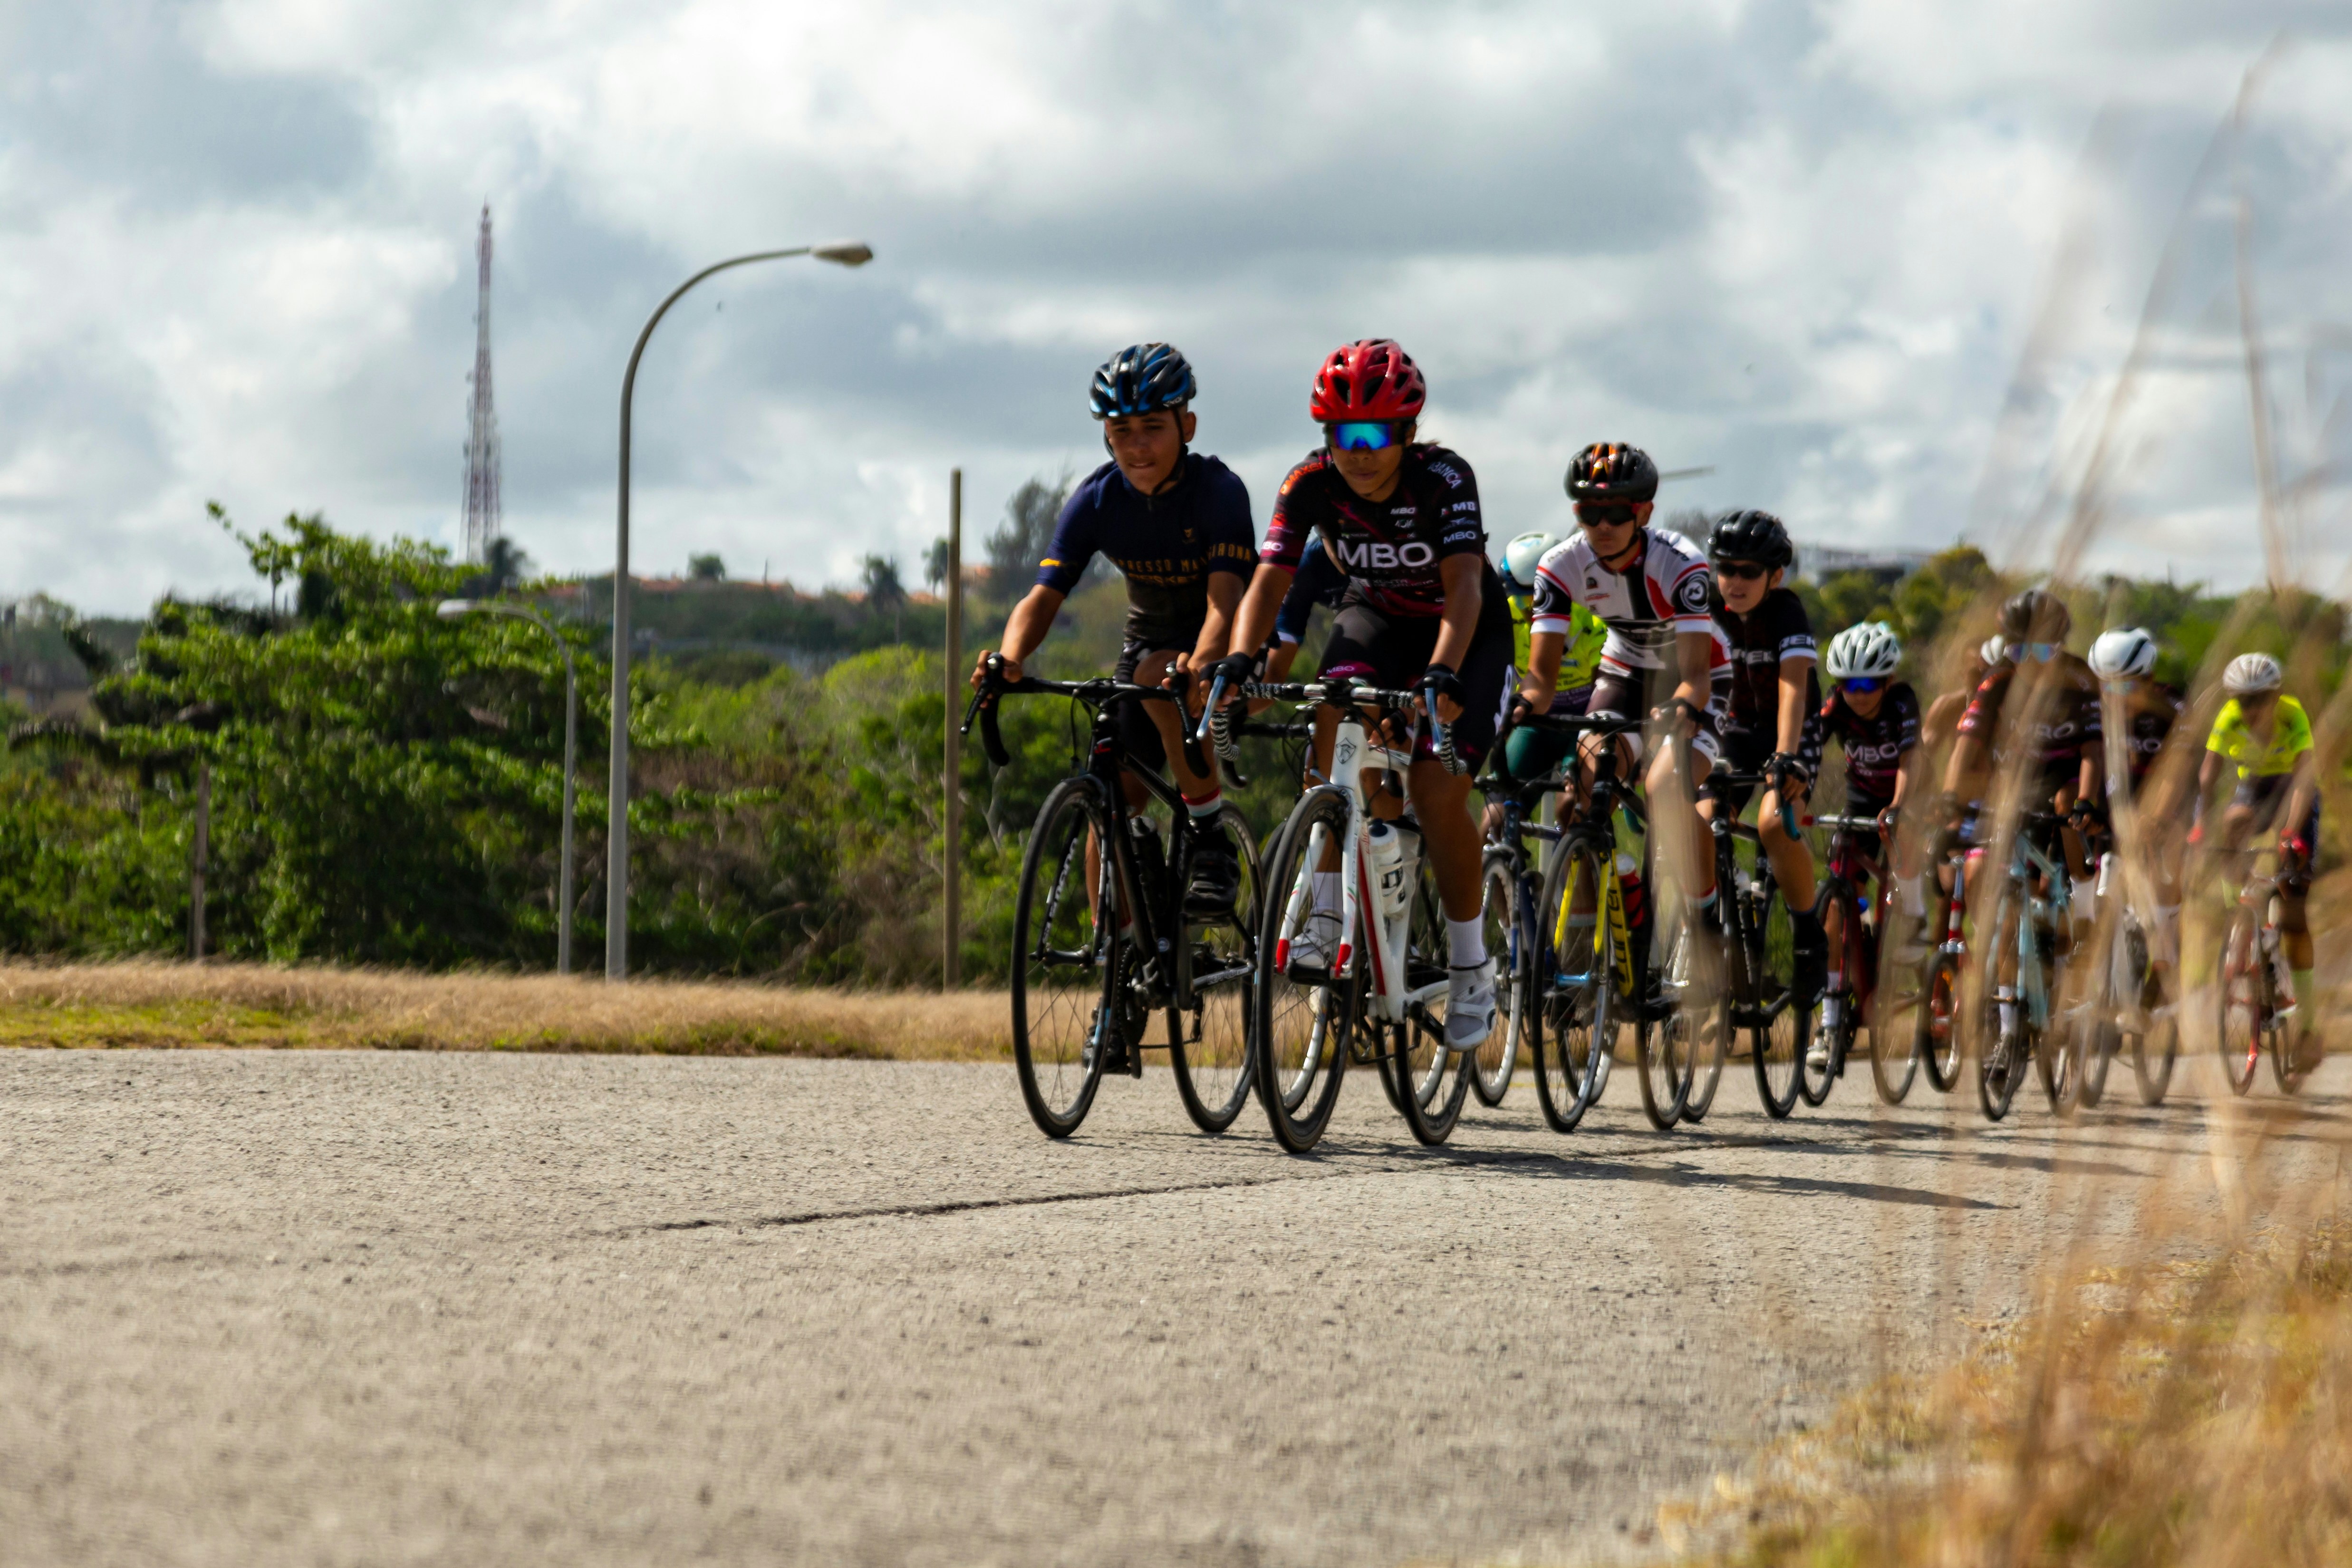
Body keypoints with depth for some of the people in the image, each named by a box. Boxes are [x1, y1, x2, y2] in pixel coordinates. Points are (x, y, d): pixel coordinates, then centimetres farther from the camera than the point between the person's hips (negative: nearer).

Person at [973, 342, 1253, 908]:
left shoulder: (1218, 490, -25)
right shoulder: (1096, 501, -14)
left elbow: (1225, 598, -37)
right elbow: (1044, 596, -21)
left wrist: (1200, 665, -59)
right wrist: (1009, 658, -44)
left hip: (1219, 649, -5)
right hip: (1148, 639, 5)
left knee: (1159, 676, -36)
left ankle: (1213, 843, -23)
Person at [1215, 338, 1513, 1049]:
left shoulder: (1443, 479, -31)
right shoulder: (1312, 485, -22)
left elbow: (1463, 584, -42)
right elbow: (1270, 579, -28)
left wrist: (1443, 672, -59)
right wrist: (1239, 658, -48)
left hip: (1465, 631, -3)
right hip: (1375, 617, 3)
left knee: (1437, 789, -18)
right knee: (1336, 720, -30)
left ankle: (1471, 968, 0)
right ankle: (1324, 918, -24)